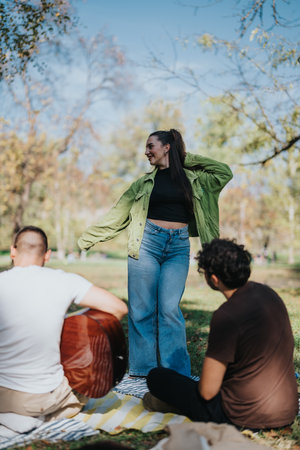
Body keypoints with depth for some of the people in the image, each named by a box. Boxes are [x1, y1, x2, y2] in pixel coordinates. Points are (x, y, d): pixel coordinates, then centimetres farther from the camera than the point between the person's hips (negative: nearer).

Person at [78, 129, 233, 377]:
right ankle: (144, 367, 11)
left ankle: (176, 373, 2)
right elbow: (118, 213, 15)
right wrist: (88, 238, 15)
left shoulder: (192, 177, 13)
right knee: (142, 307, -1)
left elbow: (225, 174, 12)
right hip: (147, 242, 1)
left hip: (179, 247, -1)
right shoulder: (145, 182, 13)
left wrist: (187, 159, 12)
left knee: (170, 308, -7)